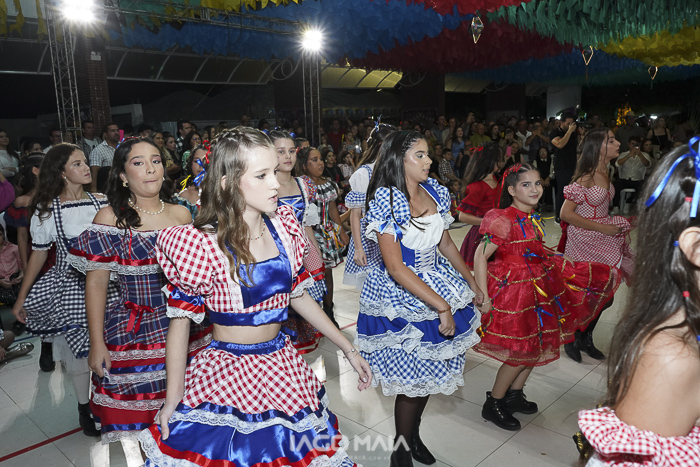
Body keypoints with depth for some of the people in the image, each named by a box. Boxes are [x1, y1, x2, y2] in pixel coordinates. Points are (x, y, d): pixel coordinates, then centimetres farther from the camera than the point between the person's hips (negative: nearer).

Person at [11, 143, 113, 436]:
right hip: (69, 288, -1)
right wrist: (21, 298, 4)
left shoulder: (102, 202, 0)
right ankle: (84, 408, 29)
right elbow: (39, 254, 2)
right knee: (77, 350, 7)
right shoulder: (46, 210, -4)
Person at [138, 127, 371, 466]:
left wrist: (348, 350, 10)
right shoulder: (201, 245, -19)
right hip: (227, 376, -5)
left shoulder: (283, 227, -2)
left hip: (283, 369, 5)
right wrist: (172, 399, -6)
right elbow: (180, 321, -10)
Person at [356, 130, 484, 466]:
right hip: (402, 297, -7)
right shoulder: (387, 203, -19)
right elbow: (396, 268, -22)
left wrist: (471, 283, 17)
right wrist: (441, 306, -22)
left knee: (429, 373, 16)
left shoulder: (434, 192, 3)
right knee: (413, 379, 3)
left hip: (439, 284, 7)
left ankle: (414, 435, 39)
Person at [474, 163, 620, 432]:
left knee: (538, 344, 15)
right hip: (513, 287, -9)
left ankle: (514, 394, 34)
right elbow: (480, 256, -24)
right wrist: (483, 296, -26)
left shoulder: (532, 218, 7)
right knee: (523, 350, -2)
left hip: (537, 285, 9)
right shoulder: (503, 219, -20)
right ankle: (493, 404, 16)